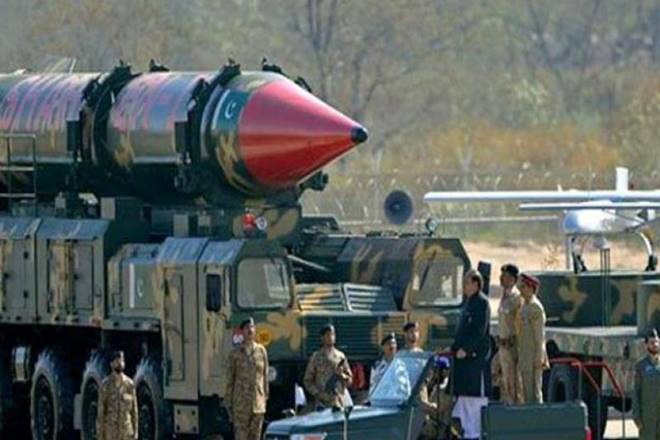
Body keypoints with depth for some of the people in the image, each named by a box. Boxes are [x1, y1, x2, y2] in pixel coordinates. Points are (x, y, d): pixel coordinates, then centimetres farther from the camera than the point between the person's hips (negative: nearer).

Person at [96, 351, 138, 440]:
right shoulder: (105, 384, -3)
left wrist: (135, 432, 3)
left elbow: (134, 409, 8)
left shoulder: (130, 384, 5)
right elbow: (101, 410, -3)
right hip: (110, 430, -2)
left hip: (127, 431, 2)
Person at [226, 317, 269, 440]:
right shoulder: (235, 353, 0)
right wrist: (229, 405, -1)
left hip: (258, 404, 2)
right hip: (240, 403, -2)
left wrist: (265, 397, 7)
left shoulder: (261, 351, 6)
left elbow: (265, 376, 10)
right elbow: (230, 380, 2)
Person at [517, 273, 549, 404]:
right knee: (526, 393, 10)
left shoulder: (536, 307, -13)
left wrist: (539, 358, -20)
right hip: (524, 356, 10)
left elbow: (540, 334, -17)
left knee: (534, 391, -8)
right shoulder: (525, 306, 16)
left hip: (534, 357, -10)